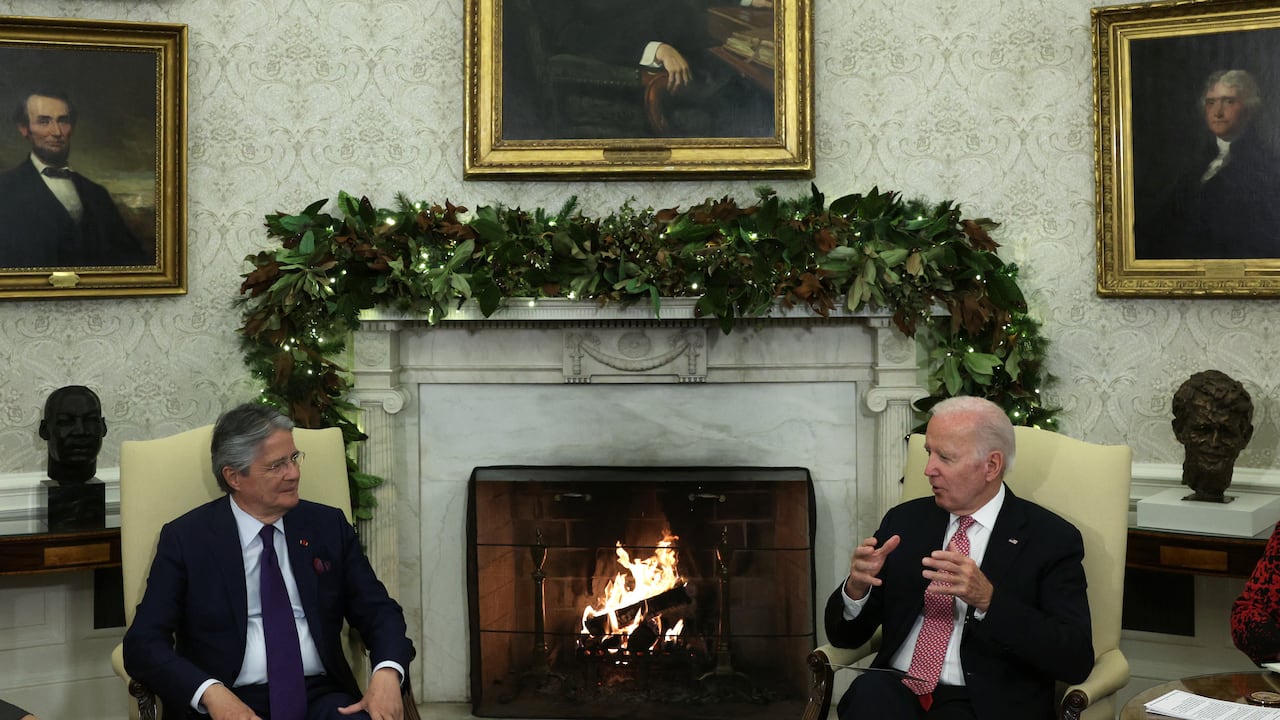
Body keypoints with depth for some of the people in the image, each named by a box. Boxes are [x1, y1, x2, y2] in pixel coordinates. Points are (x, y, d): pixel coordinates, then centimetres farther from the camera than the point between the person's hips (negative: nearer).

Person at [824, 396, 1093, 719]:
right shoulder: (905, 520, 12)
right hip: (896, 690, 2)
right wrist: (856, 587, -9)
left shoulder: (1051, 539, 1)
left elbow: (1076, 660, -10)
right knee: (870, 691, -32)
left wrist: (987, 599, -22)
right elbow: (844, 635, 14)